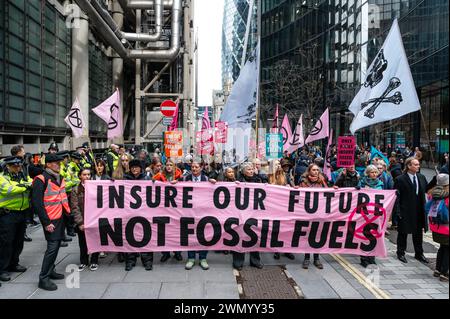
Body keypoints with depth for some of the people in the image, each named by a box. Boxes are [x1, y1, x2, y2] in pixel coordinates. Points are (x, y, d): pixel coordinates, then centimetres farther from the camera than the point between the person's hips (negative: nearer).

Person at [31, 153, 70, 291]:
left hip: (60, 217, 8)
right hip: (50, 220, -8)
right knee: (52, 246, -9)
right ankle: (43, 278, 0)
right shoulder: (41, 180, -13)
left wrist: (67, 212, 14)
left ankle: (50, 271, 28)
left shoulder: (59, 178, 13)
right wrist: (46, 222, -18)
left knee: (56, 244, 14)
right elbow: (37, 203, -17)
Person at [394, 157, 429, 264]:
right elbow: (397, 197, -11)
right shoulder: (400, 179, -11)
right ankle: (401, 253, 23)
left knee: (418, 233, 15)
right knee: (403, 233, 8)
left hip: (419, 211, 5)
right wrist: (398, 211, -14)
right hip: (405, 211, -5)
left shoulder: (422, 177, 5)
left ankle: (419, 254, 30)